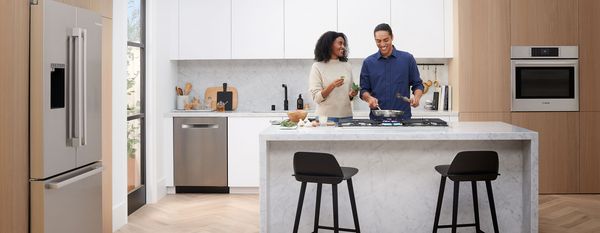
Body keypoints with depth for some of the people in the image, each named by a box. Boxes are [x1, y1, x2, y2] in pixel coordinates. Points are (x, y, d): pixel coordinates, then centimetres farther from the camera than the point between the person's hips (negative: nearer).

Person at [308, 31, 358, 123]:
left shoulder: (347, 66, 11)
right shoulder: (317, 66, -3)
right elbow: (316, 98, -8)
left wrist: (352, 95, -3)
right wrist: (332, 86, -22)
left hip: (346, 115, 4)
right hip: (326, 117, -4)